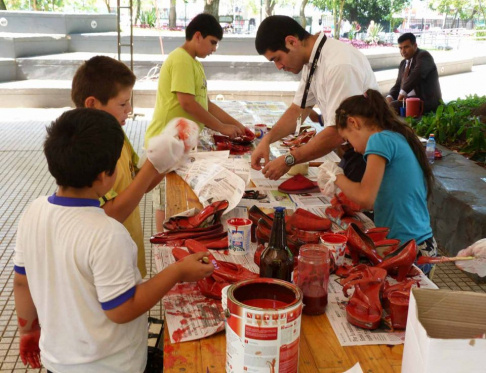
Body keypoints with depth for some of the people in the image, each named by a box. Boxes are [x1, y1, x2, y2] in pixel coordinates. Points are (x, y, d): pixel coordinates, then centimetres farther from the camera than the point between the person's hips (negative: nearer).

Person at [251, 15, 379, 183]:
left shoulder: (339, 65, -27)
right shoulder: (312, 59, 1)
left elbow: (337, 133, -28)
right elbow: (297, 109, 8)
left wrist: (289, 160, -21)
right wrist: (267, 140, -7)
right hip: (353, 149, 8)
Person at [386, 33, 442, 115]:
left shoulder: (423, 55, -6)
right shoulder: (403, 63, 19)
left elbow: (417, 74, -26)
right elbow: (398, 85, 18)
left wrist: (403, 92, -30)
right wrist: (390, 97, -3)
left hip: (426, 100, -8)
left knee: (393, 106, -27)